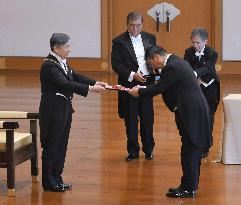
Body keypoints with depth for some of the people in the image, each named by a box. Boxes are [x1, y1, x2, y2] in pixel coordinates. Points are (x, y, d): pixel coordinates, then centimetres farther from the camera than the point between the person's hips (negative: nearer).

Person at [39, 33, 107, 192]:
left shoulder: (62, 62, 9)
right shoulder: (49, 65, -19)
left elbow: (75, 77, 11)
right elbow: (66, 84, -26)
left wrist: (96, 83, -3)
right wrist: (90, 88, -28)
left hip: (64, 109, 9)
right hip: (53, 111, -9)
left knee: (61, 145, 14)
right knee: (52, 146, 1)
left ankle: (56, 179, 23)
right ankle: (50, 183, 10)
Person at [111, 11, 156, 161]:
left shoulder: (150, 38, 8)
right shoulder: (119, 41, -4)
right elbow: (116, 64, -9)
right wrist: (132, 75, -18)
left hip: (147, 83, 3)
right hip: (129, 84, -2)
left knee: (148, 118, 7)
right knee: (130, 119, 4)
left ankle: (148, 149, 20)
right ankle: (133, 151, 14)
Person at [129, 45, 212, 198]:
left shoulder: (171, 67, -17)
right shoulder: (176, 61, 14)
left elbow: (158, 88, -15)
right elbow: (163, 86, 18)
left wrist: (139, 92, -4)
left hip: (192, 113, -10)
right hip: (196, 110, 10)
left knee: (189, 151, -4)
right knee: (193, 150, 16)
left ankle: (188, 188, 2)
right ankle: (191, 184, 24)